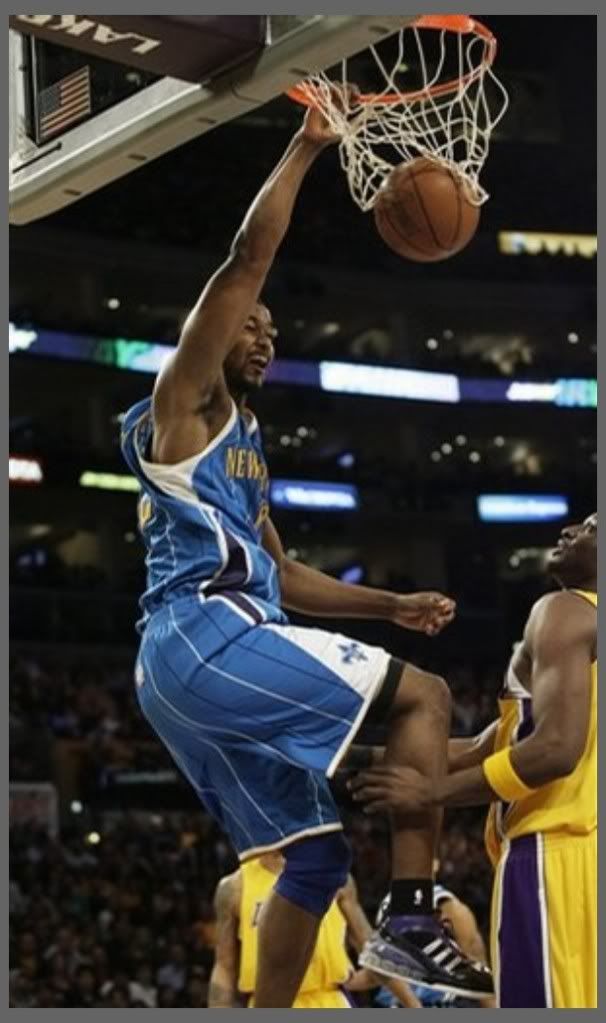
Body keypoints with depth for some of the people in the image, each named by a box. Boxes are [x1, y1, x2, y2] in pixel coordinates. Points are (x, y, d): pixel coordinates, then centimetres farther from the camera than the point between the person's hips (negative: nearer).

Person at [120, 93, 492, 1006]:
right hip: (204, 635, -9)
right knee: (422, 695, -8)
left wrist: (393, 605, 22)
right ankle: (413, 918, -16)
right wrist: (307, 148, -3)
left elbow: (280, 575, 32)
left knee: (317, 853, 9)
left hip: (190, 664, 9)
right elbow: (246, 259, -8)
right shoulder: (187, 399, 3)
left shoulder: (243, 446, 29)